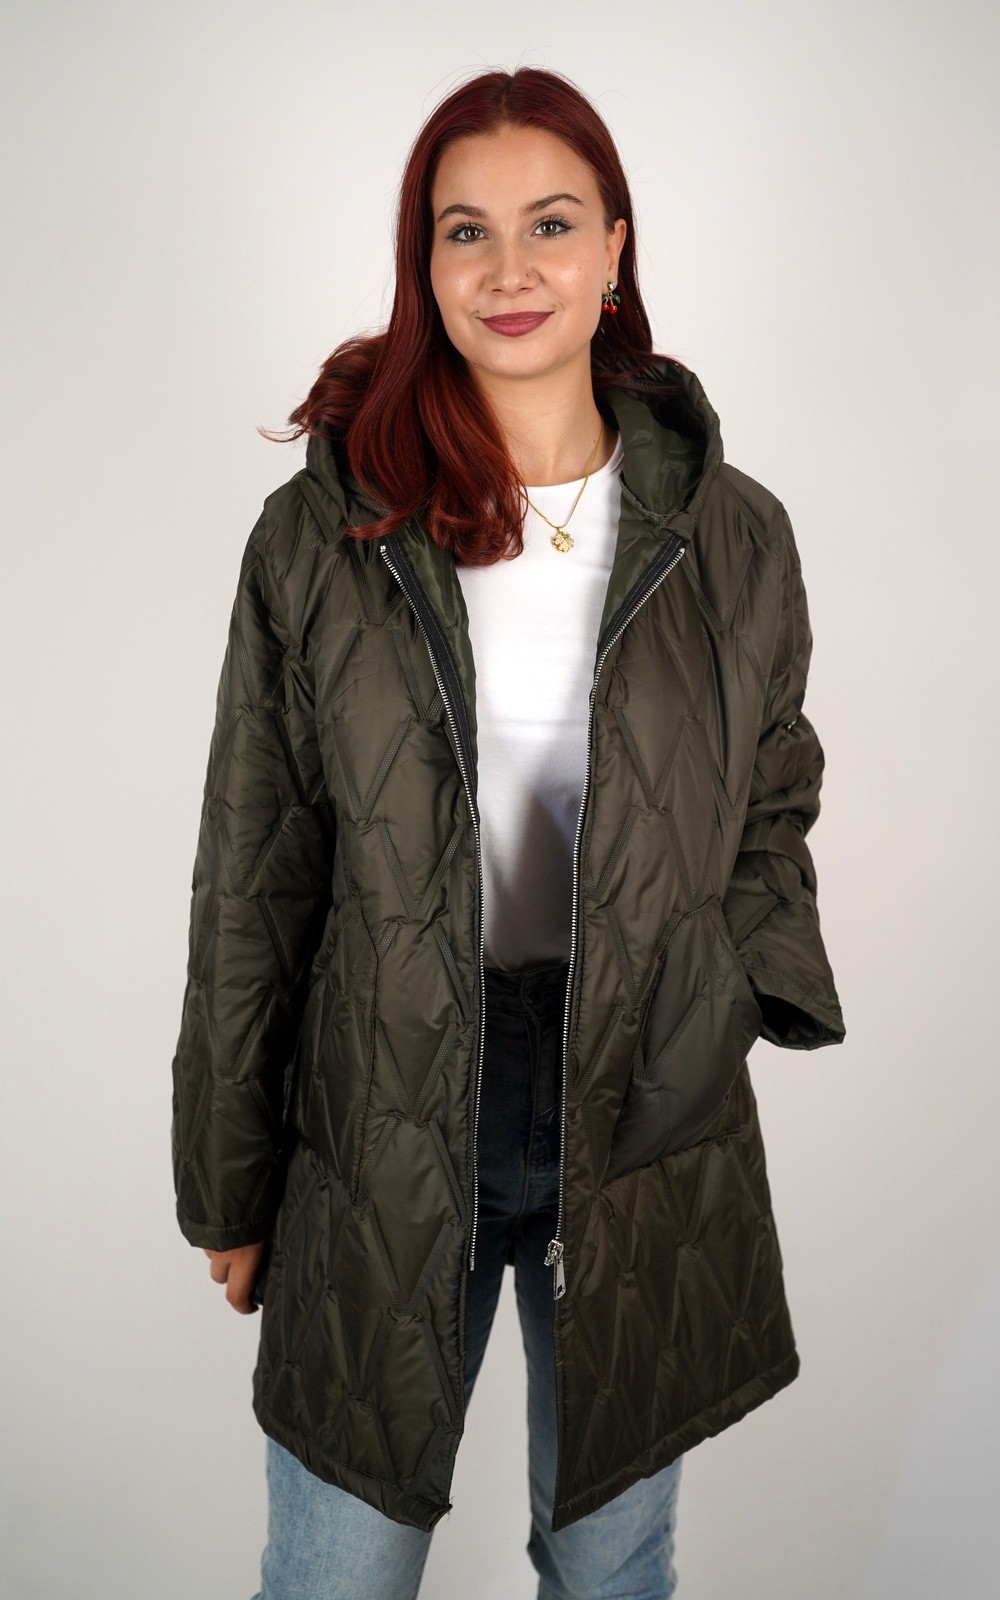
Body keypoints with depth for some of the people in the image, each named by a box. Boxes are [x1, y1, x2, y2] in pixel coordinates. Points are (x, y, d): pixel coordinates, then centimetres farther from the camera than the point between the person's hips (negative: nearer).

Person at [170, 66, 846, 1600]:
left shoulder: (736, 536, -2)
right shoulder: (320, 530, -6)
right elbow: (251, 882, -2)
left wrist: (764, 1004, -6)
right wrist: (230, 1185, 3)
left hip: (646, 1127, 1)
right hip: (382, 1123, -1)